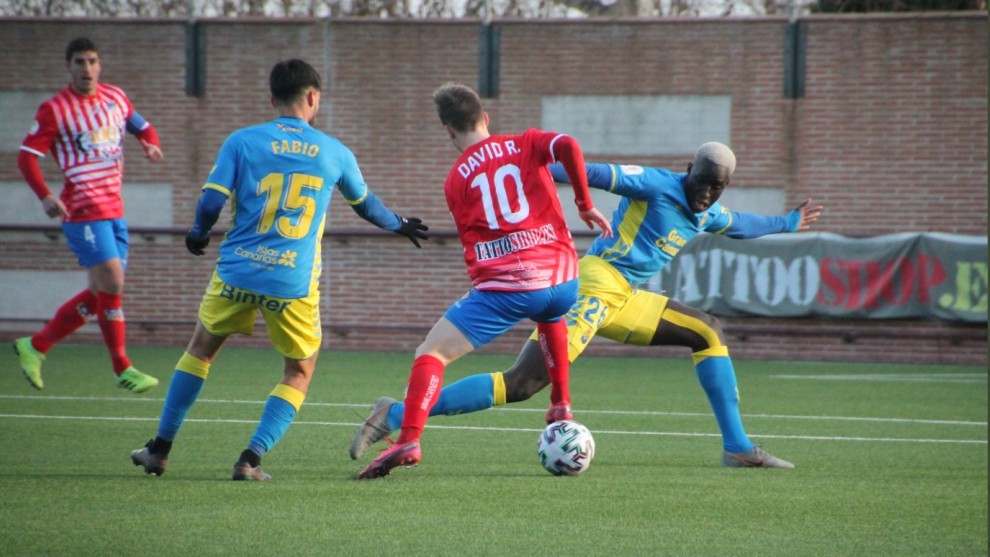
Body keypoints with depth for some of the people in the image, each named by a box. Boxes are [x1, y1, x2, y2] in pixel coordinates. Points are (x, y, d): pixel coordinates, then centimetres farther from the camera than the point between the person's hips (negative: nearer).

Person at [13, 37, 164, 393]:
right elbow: (27, 156, -7)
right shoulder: (54, 110, -5)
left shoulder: (116, 98, 11)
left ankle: (35, 347, 18)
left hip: (114, 209, 7)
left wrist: (151, 144, 0)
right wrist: (45, 196, -22)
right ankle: (123, 370, -5)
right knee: (112, 284, -14)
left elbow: (142, 127, 25)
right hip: (83, 209, -7)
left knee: (101, 294, 7)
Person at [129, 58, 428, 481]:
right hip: (294, 283, -1)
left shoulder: (241, 142, 0)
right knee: (299, 373, 15)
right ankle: (251, 459, 0)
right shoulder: (334, 153, 5)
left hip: (238, 271, 1)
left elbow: (211, 202, -6)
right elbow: (365, 204, 23)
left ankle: (160, 449, 24)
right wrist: (399, 225, 44)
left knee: (200, 350, 22)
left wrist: (198, 234, 17)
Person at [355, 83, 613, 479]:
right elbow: (567, 146, -8)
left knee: (432, 353, 1)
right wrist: (585, 205, 2)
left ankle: (409, 439, -20)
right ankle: (561, 406, 34)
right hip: (562, 280, 3)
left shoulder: (455, 180, 12)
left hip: (504, 289, -3)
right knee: (550, 316, 41)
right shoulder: (525, 145, 12)